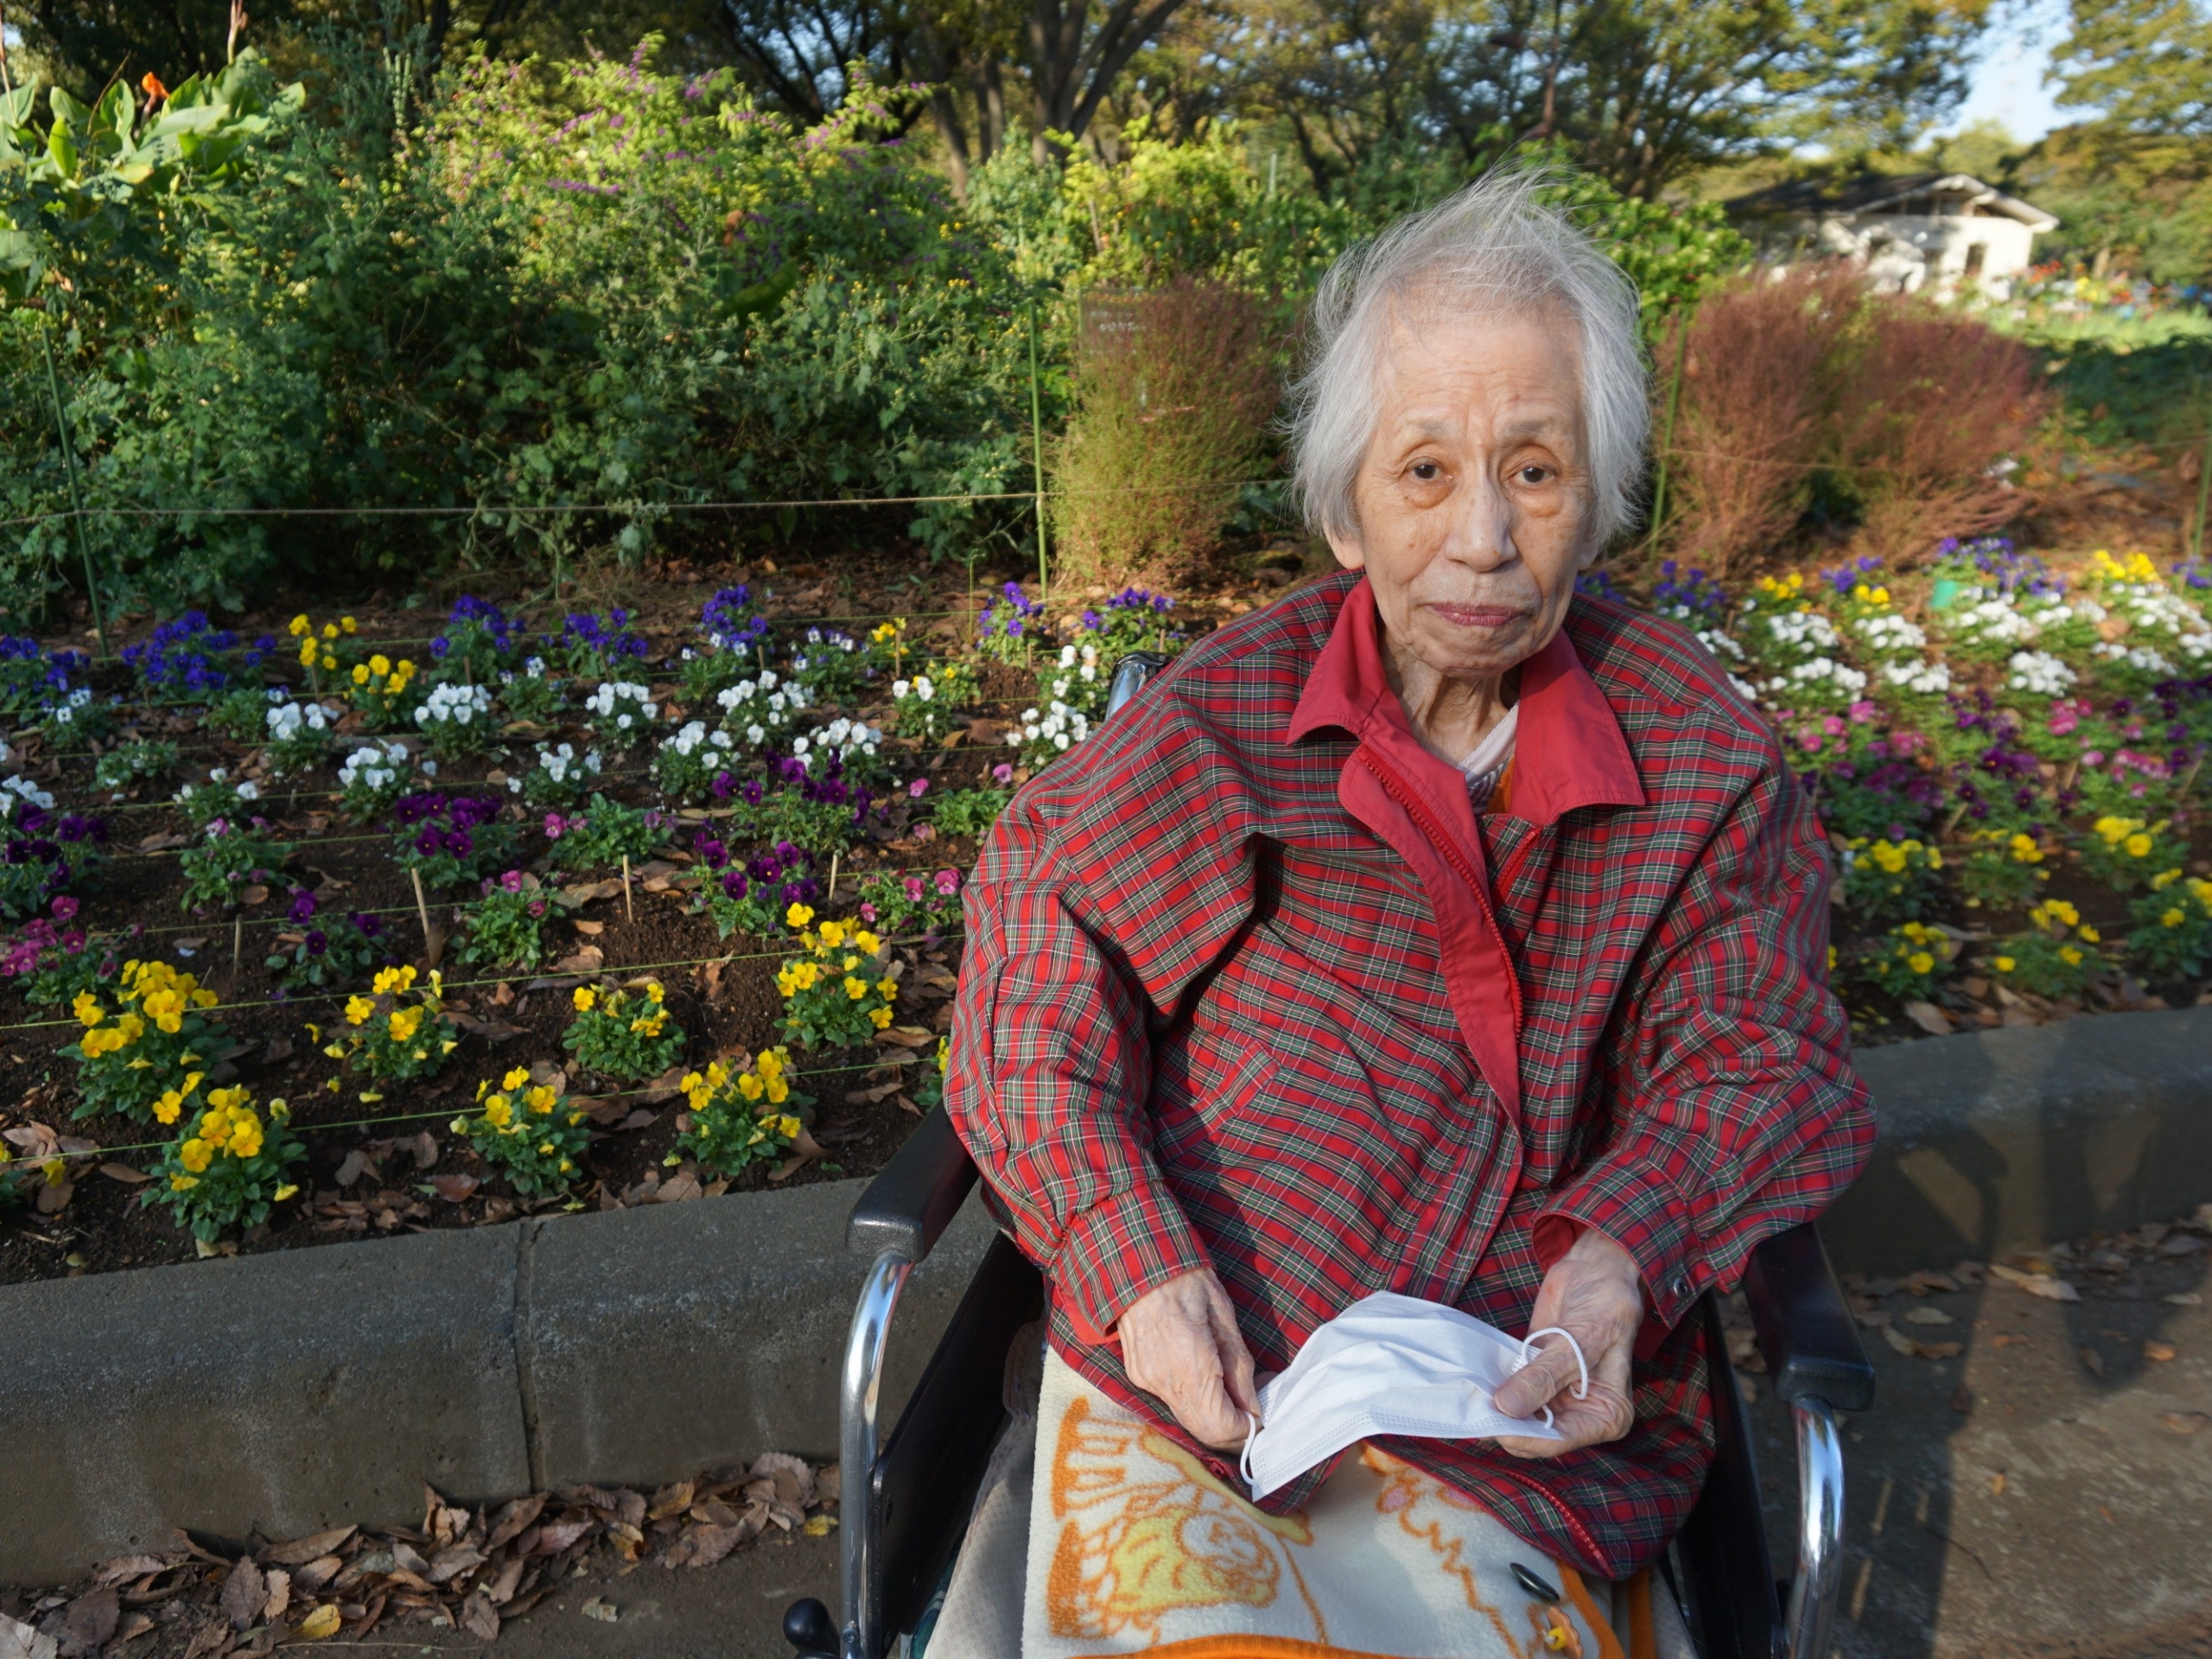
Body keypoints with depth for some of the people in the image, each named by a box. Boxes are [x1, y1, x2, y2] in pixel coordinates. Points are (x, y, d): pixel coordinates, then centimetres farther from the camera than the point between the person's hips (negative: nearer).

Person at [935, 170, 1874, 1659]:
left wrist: (1624, 1251, -16)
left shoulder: (1697, 753, 1)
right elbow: (1040, 984, -2)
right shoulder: (1216, 722, -4)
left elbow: (1756, 1055, 4)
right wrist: (1134, 1255, -17)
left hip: (1523, 1402, 1)